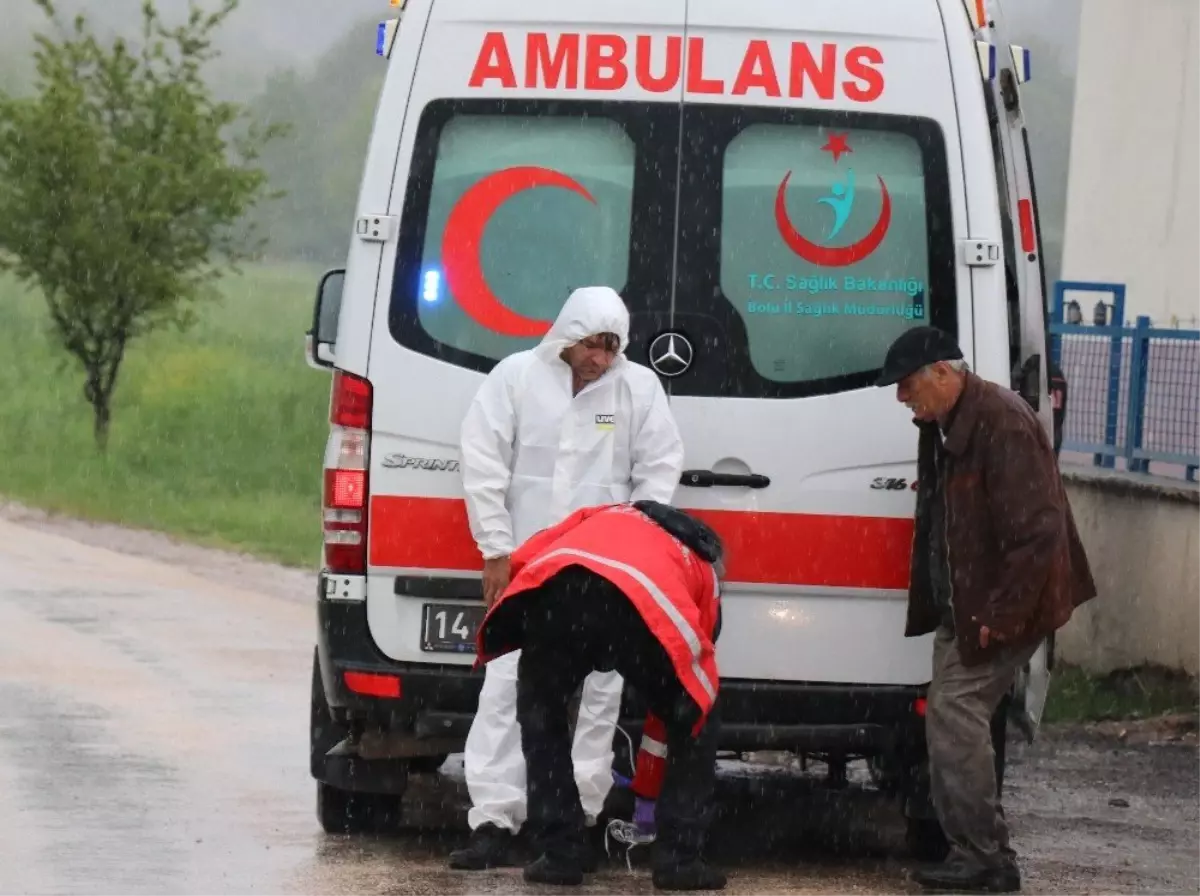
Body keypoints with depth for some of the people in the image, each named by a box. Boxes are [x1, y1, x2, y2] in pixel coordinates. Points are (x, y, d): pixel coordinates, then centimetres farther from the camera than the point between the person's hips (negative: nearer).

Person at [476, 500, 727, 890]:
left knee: (540, 714, 28)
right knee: (694, 726, 26)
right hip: (645, 603, -1)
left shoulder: (604, 518, 43)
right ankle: (679, 858, 22)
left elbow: (524, 560, 26)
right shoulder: (702, 568, 39)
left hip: (554, 589, 1)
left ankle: (560, 853, 23)